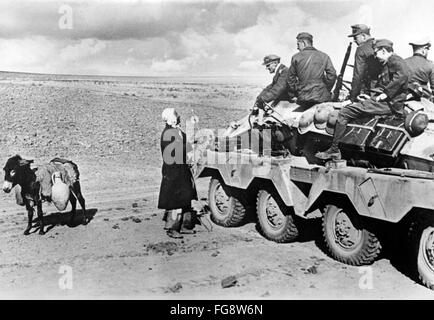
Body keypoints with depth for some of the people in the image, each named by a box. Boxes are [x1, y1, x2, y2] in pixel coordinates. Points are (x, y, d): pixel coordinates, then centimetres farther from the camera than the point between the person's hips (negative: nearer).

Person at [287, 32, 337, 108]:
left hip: (303, 99, 0)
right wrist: (326, 90, 7)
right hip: (322, 97, 0)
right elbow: (332, 75, -2)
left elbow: (291, 79, 7)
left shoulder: (296, 57, 5)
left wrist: (296, 93, 14)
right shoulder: (324, 56, 6)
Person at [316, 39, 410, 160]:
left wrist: (385, 94, -24)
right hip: (387, 102, 11)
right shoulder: (388, 64, 27)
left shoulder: (395, 60, -6)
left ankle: (334, 150, -9)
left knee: (344, 113, -14)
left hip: (390, 104, -11)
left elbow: (403, 75, -27)